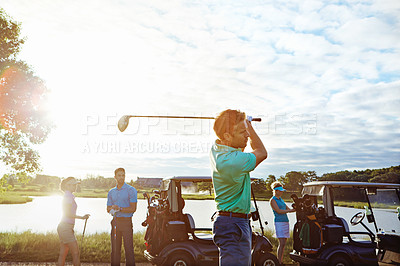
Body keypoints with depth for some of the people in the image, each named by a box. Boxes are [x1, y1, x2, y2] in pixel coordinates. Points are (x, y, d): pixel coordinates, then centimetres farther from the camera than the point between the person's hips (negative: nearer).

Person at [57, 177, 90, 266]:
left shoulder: (67, 196, 17)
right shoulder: (69, 196, -13)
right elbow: (68, 214, -17)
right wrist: (81, 217, -12)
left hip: (63, 226, 9)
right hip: (66, 227, -9)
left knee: (63, 254, 10)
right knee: (76, 253, -5)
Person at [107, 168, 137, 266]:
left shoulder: (131, 190, -4)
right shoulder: (111, 192, 14)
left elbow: (133, 208, -9)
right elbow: (108, 209, 14)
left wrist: (119, 208, -17)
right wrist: (113, 209, -9)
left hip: (126, 221, -5)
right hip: (115, 222, 5)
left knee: (128, 248, -4)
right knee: (115, 249, 8)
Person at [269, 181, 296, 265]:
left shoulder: (280, 199, 19)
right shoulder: (272, 200, -5)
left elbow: (288, 208, 22)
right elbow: (279, 211, -14)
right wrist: (290, 210, -15)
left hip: (286, 222, 8)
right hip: (279, 222, -8)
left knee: (283, 243, 5)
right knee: (282, 243, -13)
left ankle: (281, 261, 9)